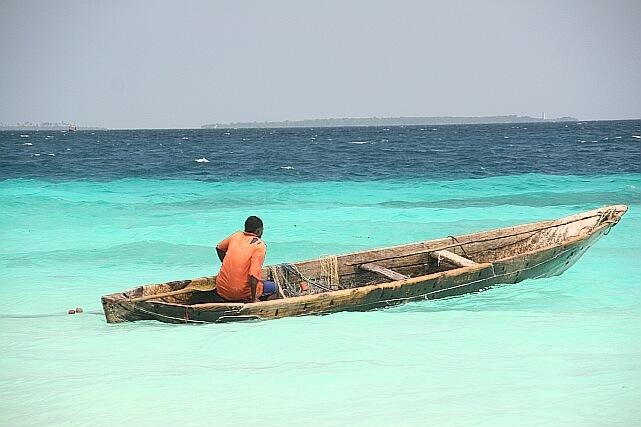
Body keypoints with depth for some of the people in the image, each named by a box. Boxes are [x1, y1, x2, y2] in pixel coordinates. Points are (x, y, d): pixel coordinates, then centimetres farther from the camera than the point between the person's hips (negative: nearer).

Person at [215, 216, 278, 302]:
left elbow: (219, 248, 25)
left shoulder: (236, 235, 5)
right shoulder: (260, 245, -12)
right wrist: (253, 298, -15)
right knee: (273, 287, 18)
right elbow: (254, 274, -22)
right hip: (242, 293, -5)